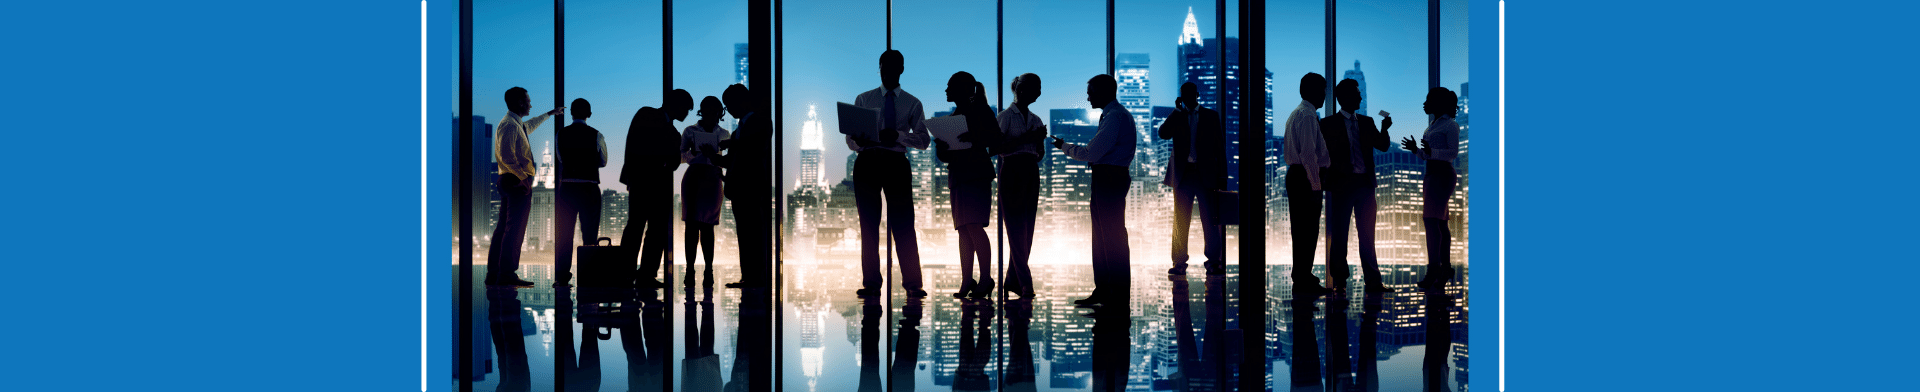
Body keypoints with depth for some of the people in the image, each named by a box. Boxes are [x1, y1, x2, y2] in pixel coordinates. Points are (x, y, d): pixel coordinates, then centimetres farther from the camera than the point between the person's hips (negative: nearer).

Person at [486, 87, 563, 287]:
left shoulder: (517, 124, 19)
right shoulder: (510, 125, -13)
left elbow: (530, 125, 44)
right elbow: (507, 155, -23)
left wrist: (549, 114, 56)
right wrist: (523, 177, -23)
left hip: (509, 180, 11)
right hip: (517, 181, -11)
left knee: (503, 227, 9)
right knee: (515, 229, -12)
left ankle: (494, 274, 10)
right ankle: (507, 274, -14)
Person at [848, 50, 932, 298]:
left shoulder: (912, 104, 11)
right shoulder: (863, 100, 14)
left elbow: (923, 140, 2)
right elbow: (850, 139, 10)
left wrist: (898, 136, -15)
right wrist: (858, 141, -14)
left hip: (896, 163, -1)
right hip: (867, 162, 1)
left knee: (903, 225, -5)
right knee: (868, 225, 0)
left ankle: (912, 284, -5)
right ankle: (871, 283, 4)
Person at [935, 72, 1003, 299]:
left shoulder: (980, 111, 1)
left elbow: (996, 138, -10)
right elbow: (944, 156, 17)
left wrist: (975, 138, -26)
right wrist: (940, 146, -6)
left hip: (977, 175, -7)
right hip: (957, 176, 7)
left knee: (974, 226, -15)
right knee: (964, 229, 3)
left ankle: (986, 279, -12)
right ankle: (967, 282, 2)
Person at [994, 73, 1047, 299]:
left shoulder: (1036, 120, 16)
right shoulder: (1006, 116, -2)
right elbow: (996, 148, -10)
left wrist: (1040, 138, -2)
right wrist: (1025, 138, -16)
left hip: (1031, 173, 7)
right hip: (1012, 172, -6)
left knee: (1026, 229, 3)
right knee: (1016, 228, -9)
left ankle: (1012, 280, 9)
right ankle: (1025, 282, -13)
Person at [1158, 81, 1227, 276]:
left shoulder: (1211, 116, 8)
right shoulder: (1177, 117, 10)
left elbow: (1219, 145, 6)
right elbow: (1163, 134, -7)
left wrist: (1221, 175, -1)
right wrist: (1178, 110, -9)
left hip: (1206, 174, -1)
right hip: (1183, 173, 1)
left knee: (1210, 220, -3)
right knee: (1180, 221, 1)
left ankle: (1214, 262, 1)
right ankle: (1179, 262, 5)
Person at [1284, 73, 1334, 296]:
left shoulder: (1297, 114, 19)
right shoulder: (1307, 115, -14)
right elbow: (1308, 153, -21)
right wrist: (1315, 185, -20)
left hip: (1295, 175, 11)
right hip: (1305, 177, -11)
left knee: (1302, 230, 14)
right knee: (1308, 230, -8)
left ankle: (1302, 278, 20)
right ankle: (1304, 282, -8)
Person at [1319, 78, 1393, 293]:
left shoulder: (1366, 122, 13)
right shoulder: (1328, 124, 1)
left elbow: (1383, 146, 8)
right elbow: (1325, 154, -1)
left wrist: (1384, 130, -9)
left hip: (1365, 183, 4)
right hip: (1342, 185, -4)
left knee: (1367, 234, 5)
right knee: (1339, 235, 0)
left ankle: (1373, 281, 6)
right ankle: (1339, 281, 7)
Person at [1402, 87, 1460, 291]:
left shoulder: (1451, 125, -7)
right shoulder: (1432, 126, 18)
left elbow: (1453, 152, -15)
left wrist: (1431, 151, -27)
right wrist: (1416, 150, 6)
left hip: (1443, 175, -9)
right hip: (1431, 175, 9)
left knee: (1431, 219, -17)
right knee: (1440, 223, 10)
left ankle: (1433, 268, -22)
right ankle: (1445, 267, 15)